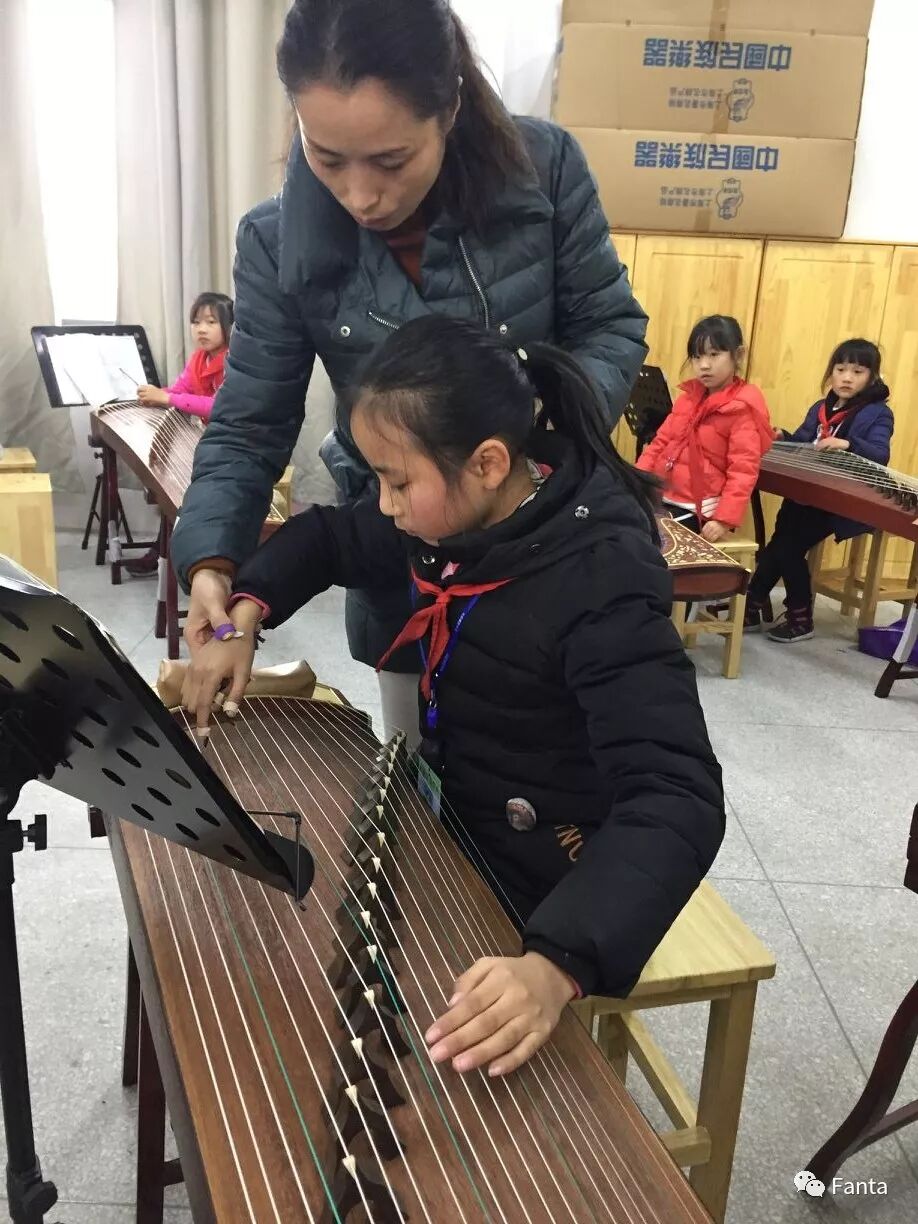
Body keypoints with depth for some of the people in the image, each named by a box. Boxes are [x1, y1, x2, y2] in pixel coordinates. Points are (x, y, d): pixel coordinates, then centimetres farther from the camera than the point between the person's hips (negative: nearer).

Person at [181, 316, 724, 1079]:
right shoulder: (459, 515, -7)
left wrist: (556, 966, -52)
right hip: (453, 824, 7)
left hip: (535, 886, -7)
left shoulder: (603, 582, -30)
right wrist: (244, 620, -5)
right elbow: (326, 538, 11)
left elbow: (676, 801, -39)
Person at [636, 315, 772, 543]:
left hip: (698, 511, -7)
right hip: (661, 498, 7)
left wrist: (725, 520, -25)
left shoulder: (742, 409, -11)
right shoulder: (689, 396, 12)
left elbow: (743, 470, -17)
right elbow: (661, 442, 17)